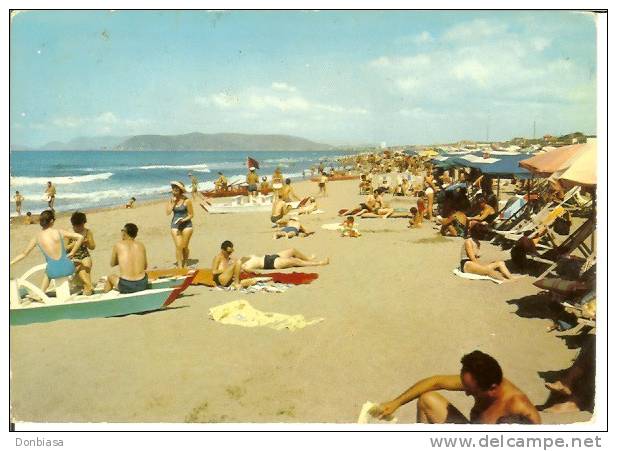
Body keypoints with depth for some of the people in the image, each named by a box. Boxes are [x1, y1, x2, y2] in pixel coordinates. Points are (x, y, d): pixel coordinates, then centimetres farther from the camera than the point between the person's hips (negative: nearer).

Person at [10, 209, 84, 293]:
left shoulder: (37, 238, 1)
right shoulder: (59, 232, -4)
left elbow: (24, 254, 11)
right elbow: (80, 237, -9)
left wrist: (10, 263, 24)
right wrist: (72, 253, -1)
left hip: (54, 272, 2)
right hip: (67, 269, -2)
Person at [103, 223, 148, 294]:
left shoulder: (118, 245, 0)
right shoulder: (141, 245, 6)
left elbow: (112, 264, 15)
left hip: (126, 287, -2)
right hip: (142, 285, 2)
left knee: (110, 277, 29)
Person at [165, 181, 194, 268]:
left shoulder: (187, 201, -10)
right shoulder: (172, 200, 3)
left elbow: (191, 215, -5)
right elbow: (168, 212, -6)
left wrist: (184, 220, -21)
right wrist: (173, 202, -11)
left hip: (186, 225, -2)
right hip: (175, 225, 2)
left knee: (184, 247, 6)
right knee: (178, 246, -5)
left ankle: (185, 265, 23)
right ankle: (179, 267, -2)